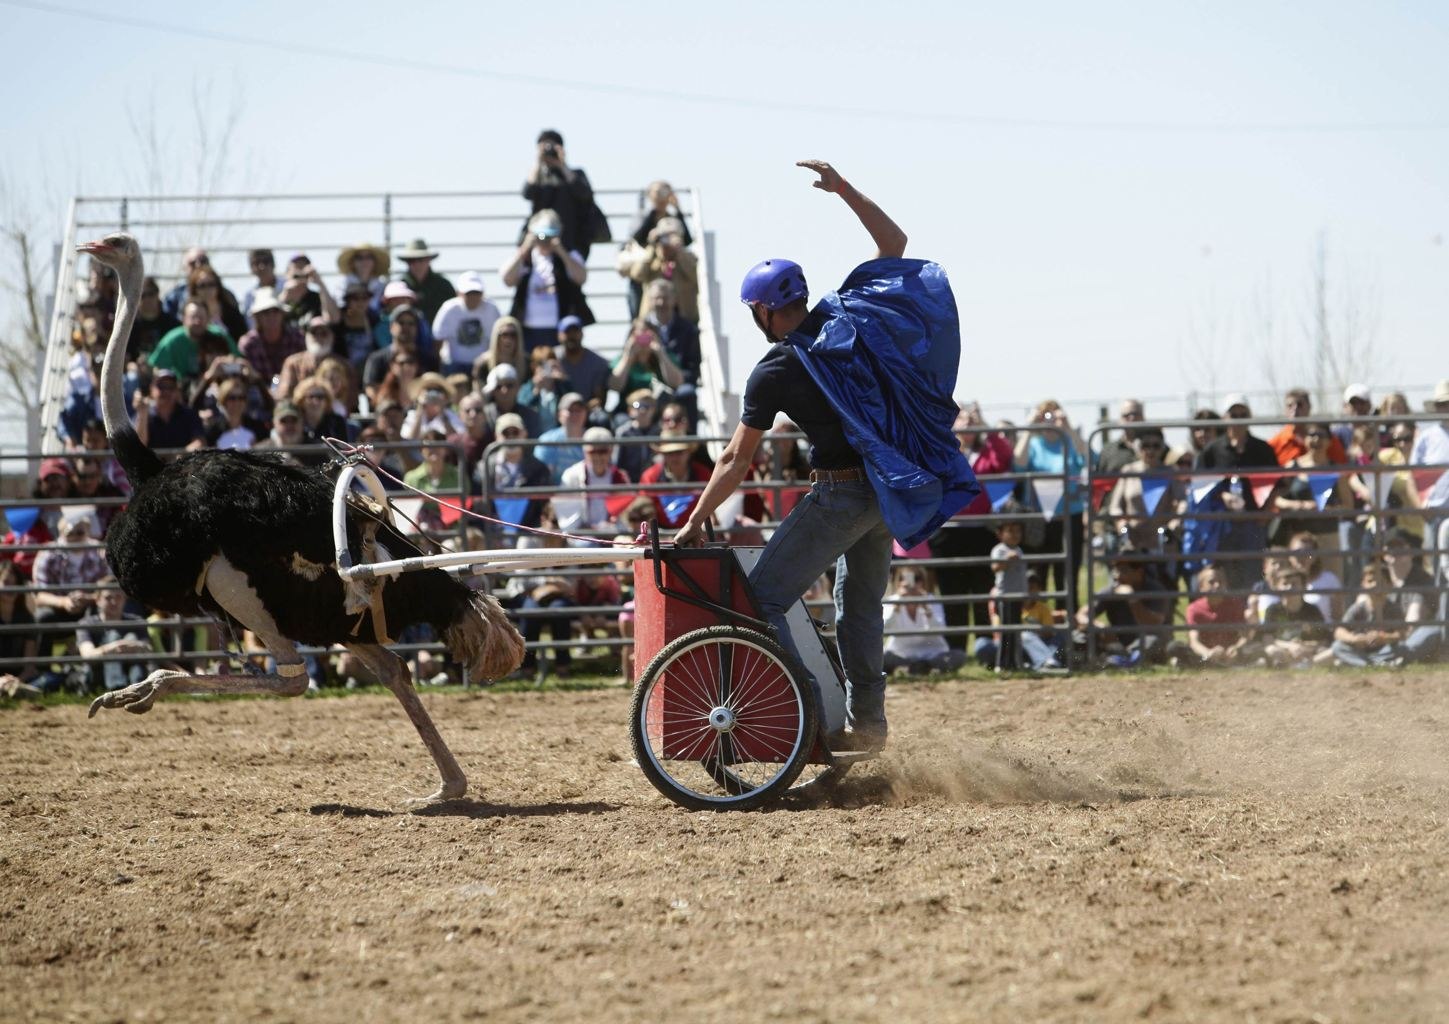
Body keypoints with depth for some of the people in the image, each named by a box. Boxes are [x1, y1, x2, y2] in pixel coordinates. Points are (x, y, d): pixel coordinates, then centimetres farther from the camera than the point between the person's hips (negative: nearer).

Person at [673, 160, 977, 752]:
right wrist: (843, 189, 15)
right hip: (895, 492, 7)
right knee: (861, 604, 22)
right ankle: (867, 722, 24)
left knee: (762, 598, -3)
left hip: (840, 496, -7)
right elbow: (894, 243, 15)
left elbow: (736, 462, -4)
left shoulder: (774, 373, -10)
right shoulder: (852, 317, 1)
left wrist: (695, 522, 5)